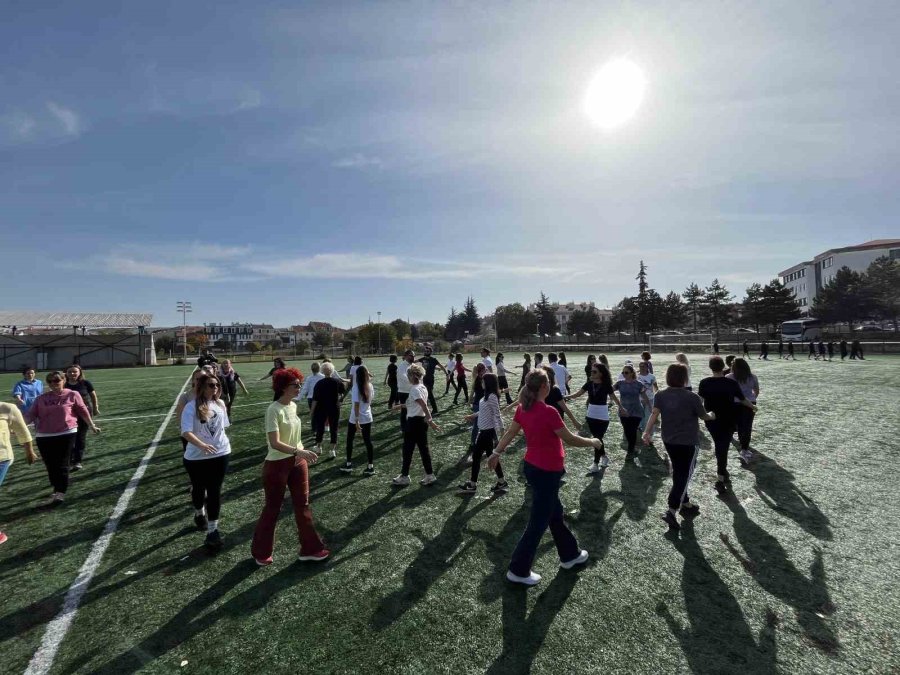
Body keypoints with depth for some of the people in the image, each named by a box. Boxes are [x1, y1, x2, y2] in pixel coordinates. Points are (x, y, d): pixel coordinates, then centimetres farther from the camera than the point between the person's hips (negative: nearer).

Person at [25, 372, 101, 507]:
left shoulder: (72, 395, 0)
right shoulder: (41, 398, 8)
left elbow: (83, 411, 7)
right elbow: (30, 414, 5)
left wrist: (92, 426, 13)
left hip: (67, 434, -3)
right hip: (44, 436, 3)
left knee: (62, 465, -4)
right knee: (51, 466, 10)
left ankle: (59, 493, 0)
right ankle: (58, 490, 26)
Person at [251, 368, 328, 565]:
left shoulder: (293, 406, 2)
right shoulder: (273, 409, -21)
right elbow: (275, 443, -28)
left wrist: (301, 452, 3)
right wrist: (298, 451, -37)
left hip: (296, 462, 7)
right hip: (277, 465, -7)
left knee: (303, 504, 14)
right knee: (273, 508, 11)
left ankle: (309, 548, 28)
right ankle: (261, 552, 35)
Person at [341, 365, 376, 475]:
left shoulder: (356, 387, -17)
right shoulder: (370, 386, 0)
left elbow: (356, 405, -21)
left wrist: (356, 421, -21)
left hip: (355, 419, -4)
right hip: (367, 418, 5)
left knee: (349, 440, 16)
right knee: (368, 441, 8)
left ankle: (348, 464, 26)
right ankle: (370, 467, 9)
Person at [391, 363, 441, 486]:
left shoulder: (414, 389, -19)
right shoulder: (423, 388, 9)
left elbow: (424, 405, -28)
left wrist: (430, 420, -32)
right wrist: (400, 406, 30)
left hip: (414, 422, -9)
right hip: (421, 421, 9)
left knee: (407, 449, 6)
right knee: (424, 449, 13)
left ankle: (404, 477, 17)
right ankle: (430, 476, 17)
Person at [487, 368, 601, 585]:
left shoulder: (523, 408, -3)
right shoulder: (549, 412, -26)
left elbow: (510, 433, 6)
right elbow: (570, 439, -17)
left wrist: (497, 453, 17)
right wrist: (593, 442, 0)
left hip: (532, 467, 8)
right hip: (547, 471, -8)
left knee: (554, 512, 24)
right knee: (538, 521, 6)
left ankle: (570, 554, 44)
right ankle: (518, 571, 18)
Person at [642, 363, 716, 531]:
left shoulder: (661, 395, -4)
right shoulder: (692, 397, -15)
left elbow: (654, 414, -11)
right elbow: (704, 417, -1)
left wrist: (647, 432, -12)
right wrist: (712, 416, 21)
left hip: (669, 441, 5)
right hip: (688, 442, -5)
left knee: (678, 473, 20)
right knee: (684, 476, -1)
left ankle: (685, 505, 35)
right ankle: (671, 512, -9)